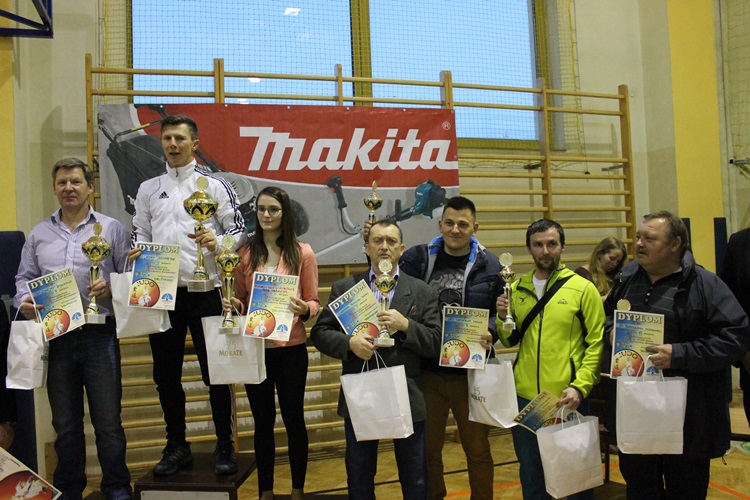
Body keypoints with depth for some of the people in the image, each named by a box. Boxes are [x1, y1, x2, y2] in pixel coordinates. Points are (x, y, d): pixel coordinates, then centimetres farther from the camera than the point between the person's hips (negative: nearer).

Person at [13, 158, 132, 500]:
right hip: (55, 336, 3)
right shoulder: (39, 234, 14)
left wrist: (111, 288, -18)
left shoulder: (111, 228, 4)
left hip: (99, 334, -3)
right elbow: (24, 278, 15)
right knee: (65, 422, 14)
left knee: (108, 420, 2)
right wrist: (24, 300, -5)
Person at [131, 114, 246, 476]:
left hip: (203, 291, -4)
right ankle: (177, 446, 27)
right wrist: (137, 252, -6)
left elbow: (239, 229, 0)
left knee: (214, 371, 3)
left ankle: (224, 446, 18)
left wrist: (217, 242, -20)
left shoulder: (214, 185, 3)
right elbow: (140, 233, 15)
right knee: (166, 374, 11)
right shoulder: (148, 189, 14)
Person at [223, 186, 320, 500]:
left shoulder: (302, 252, -4)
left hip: (291, 349, -2)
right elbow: (240, 303, 9)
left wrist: (304, 309, -21)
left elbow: (314, 303, 0)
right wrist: (233, 306, -12)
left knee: (293, 419, 11)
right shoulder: (245, 253, 2)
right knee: (262, 421, 14)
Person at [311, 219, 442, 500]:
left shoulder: (423, 293, 1)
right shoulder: (343, 289, 3)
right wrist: (349, 343, -17)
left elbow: (436, 343, -4)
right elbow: (319, 334, 1)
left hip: (407, 400, 0)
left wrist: (406, 325, -19)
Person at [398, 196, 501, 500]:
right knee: (427, 448, 16)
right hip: (426, 371, 1)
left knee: (478, 449, 14)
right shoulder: (416, 258, 0)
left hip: (471, 373, -1)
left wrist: (490, 332, -17)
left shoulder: (489, 266, 0)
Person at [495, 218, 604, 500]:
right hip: (524, 396, 3)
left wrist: (580, 387, -16)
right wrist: (502, 319, -8)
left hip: (567, 399, -3)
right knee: (530, 475, 18)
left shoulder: (583, 288, -5)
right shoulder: (516, 288, 6)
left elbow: (597, 343, -7)